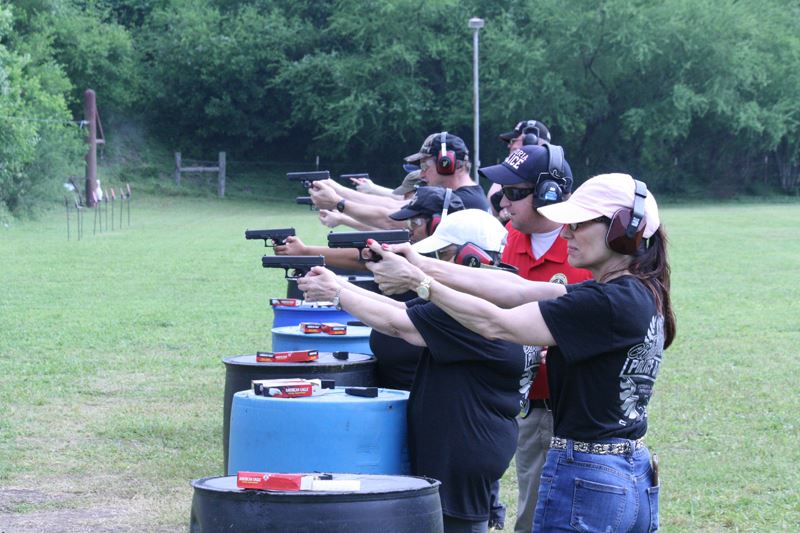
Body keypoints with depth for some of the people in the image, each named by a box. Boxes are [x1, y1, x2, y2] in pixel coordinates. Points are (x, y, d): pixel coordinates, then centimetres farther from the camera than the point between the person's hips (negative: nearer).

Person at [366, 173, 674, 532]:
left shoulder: (608, 303, -19)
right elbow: (520, 290, 5)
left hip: (585, 482, -9)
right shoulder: (643, 294, 8)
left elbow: (495, 324, -17)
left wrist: (418, 281, -12)